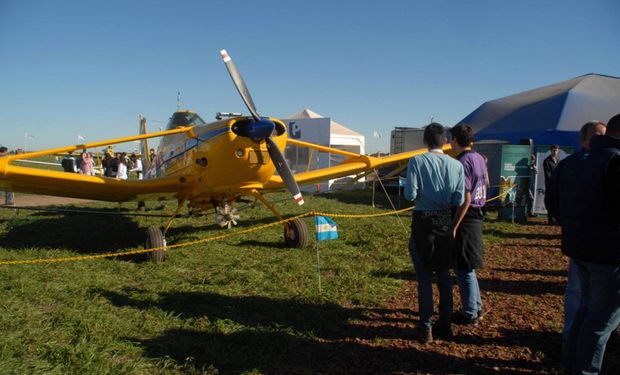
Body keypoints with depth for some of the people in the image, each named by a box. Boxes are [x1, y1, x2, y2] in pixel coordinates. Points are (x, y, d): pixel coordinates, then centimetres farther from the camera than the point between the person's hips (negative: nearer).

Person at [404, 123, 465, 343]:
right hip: (445, 223, 3)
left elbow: (410, 195, -15)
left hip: (423, 222, -3)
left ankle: (426, 328, 10)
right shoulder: (456, 165, -2)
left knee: (424, 277, 6)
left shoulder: (417, 161, -11)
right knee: (444, 276, 14)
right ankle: (445, 326, 23)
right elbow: (459, 200, -3)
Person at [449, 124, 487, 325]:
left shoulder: (462, 162, -19)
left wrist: (454, 226, -20)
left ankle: (469, 314, 14)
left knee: (463, 268, 3)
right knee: (467, 266, 20)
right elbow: (485, 184, 18)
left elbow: (465, 199, -23)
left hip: (466, 219, -9)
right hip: (477, 216, 9)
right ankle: (476, 307, 31)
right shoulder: (479, 158, 9)